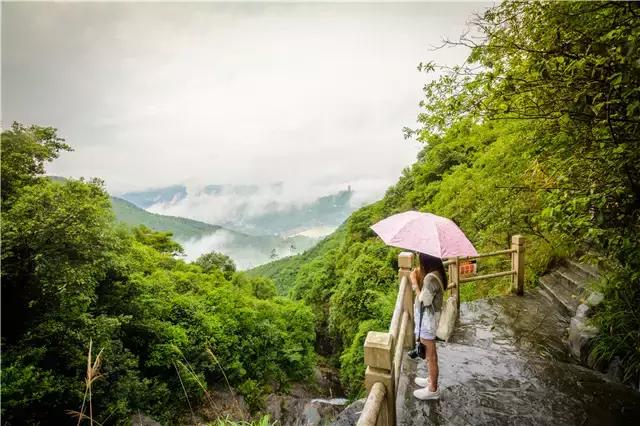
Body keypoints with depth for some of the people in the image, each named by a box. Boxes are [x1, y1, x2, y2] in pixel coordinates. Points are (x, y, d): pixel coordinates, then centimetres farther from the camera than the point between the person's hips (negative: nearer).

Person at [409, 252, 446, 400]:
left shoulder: (431, 278, -29)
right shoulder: (434, 273, 1)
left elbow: (423, 301, -25)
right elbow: (425, 295, 6)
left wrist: (414, 281, -19)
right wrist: (419, 276, -7)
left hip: (427, 319, -10)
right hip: (427, 317, 10)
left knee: (430, 355, 7)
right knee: (429, 352, 25)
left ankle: (433, 389, 23)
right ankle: (431, 379, 42)